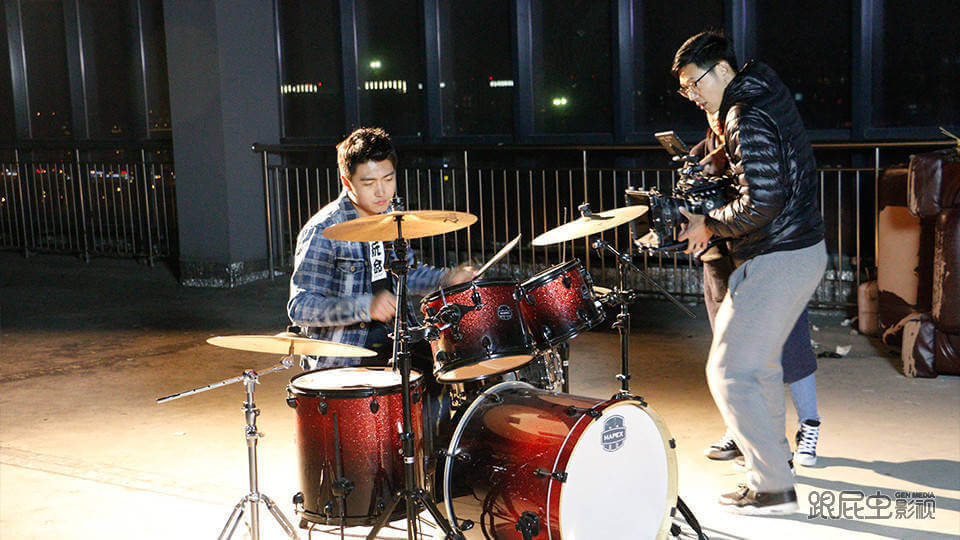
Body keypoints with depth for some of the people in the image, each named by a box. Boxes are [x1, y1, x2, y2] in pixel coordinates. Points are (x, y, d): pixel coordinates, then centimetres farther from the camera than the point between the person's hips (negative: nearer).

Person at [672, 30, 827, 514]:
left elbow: (762, 205, -28)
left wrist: (708, 225, -13)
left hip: (775, 263, -10)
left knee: (729, 373, -4)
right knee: (759, 358, 25)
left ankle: (773, 488, 1)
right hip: (806, 250, 10)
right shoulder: (769, 94, 13)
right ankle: (773, 451, 39)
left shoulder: (747, 120, -19)